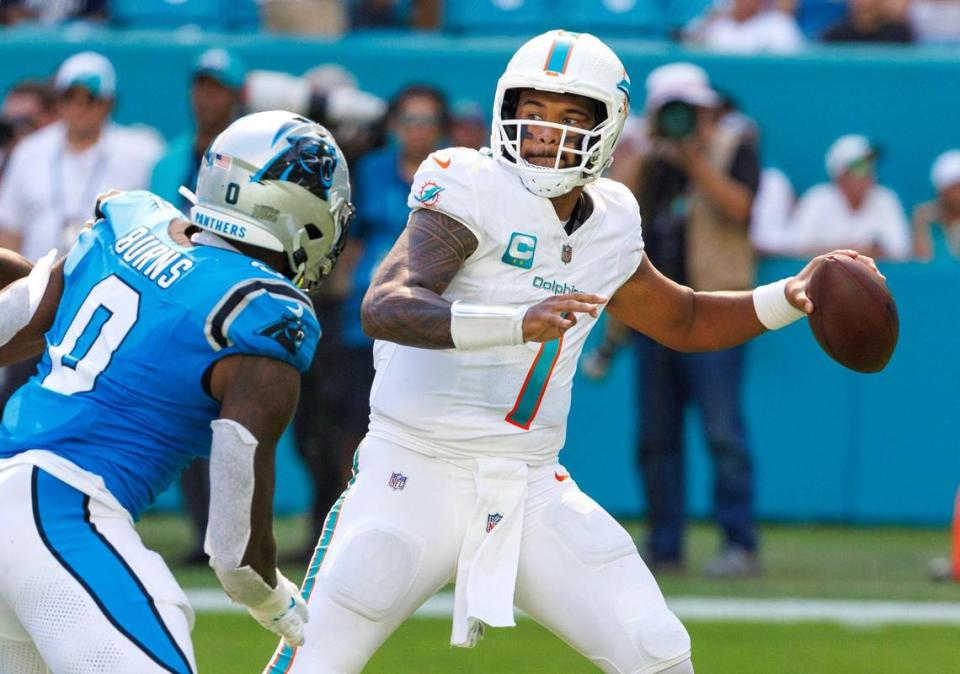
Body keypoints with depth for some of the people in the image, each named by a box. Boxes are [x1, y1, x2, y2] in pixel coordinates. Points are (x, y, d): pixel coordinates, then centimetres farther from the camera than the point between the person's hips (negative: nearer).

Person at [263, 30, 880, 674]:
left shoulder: (609, 224, 8)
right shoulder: (472, 188, -12)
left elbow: (686, 321, 27)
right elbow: (384, 307, -28)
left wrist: (789, 298, 11)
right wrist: (517, 323, -42)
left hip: (532, 492, 5)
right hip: (419, 476, -5)